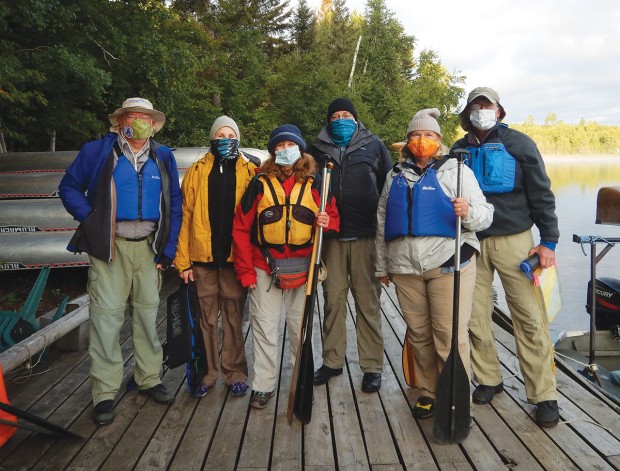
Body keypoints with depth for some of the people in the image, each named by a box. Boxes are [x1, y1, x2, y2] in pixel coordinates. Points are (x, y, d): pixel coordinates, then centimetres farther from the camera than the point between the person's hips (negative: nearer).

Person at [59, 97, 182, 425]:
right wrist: (89, 219, -10)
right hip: (109, 247, -3)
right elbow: (69, 187, 6)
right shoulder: (97, 152, 1)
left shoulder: (163, 158, 8)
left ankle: (149, 379, 25)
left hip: (149, 248, 3)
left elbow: (174, 205, 8)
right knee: (106, 316, -3)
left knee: (148, 314, 11)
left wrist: (168, 250, 1)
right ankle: (105, 392, 7)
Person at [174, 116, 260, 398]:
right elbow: (186, 217, 2)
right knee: (207, 317, 10)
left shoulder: (250, 171, 5)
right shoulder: (197, 172, 7)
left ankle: (234, 373, 21)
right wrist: (183, 260, -4)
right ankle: (207, 372, 23)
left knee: (234, 317, 8)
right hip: (203, 258, 1)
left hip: (235, 257, -1)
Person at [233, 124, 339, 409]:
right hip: (264, 268, 0)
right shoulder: (261, 183, 1)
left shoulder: (314, 183, 4)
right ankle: (263, 385, 18)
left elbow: (333, 217, 9)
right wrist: (245, 271, -3)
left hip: (302, 269, 1)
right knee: (264, 327, 5)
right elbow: (241, 228, 1)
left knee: (300, 327, 11)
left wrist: (327, 222, -17)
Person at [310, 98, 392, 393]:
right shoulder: (319, 149, 15)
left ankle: (372, 366, 11)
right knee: (333, 299, 5)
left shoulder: (373, 145, 10)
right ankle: (332, 361, 18)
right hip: (331, 236, 2)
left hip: (365, 235, -2)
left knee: (368, 300, 2)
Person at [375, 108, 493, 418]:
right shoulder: (395, 176, 15)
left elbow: (485, 214, -3)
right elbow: (382, 223, 20)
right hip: (405, 268, 4)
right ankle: (429, 392, 26)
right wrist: (382, 266, 19)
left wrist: (469, 212, -26)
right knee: (419, 334, 11)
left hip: (448, 264, -4)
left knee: (450, 336, -4)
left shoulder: (456, 170, 3)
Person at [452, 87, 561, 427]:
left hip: (513, 240, -3)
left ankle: (544, 395, 8)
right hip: (470, 243, 3)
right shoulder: (459, 150, 12)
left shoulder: (518, 144, 3)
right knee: (474, 317, 5)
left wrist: (548, 241, -6)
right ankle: (488, 380, 24)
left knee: (529, 318, -3)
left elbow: (541, 194, 1)